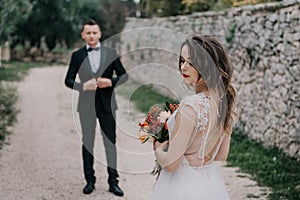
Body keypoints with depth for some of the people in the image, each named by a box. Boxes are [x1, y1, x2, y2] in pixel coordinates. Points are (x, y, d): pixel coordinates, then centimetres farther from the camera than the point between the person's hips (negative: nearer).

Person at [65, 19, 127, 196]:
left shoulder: (111, 53, 3)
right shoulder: (77, 55, 2)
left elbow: (124, 75, 7)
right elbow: (68, 80, 2)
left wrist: (111, 82, -13)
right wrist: (83, 86, -16)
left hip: (107, 104, 0)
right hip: (86, 105, 0)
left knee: (110, 143, 4)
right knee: (87, 143, 8)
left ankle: (113, 182, 11)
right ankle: (90, 180, 19)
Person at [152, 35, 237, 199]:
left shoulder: (191, 106, -26)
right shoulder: (224, 100, -4)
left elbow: (170, 163, -21)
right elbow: (222, 155, 7)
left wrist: (157, 149, -2)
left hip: (183, 187, -7)